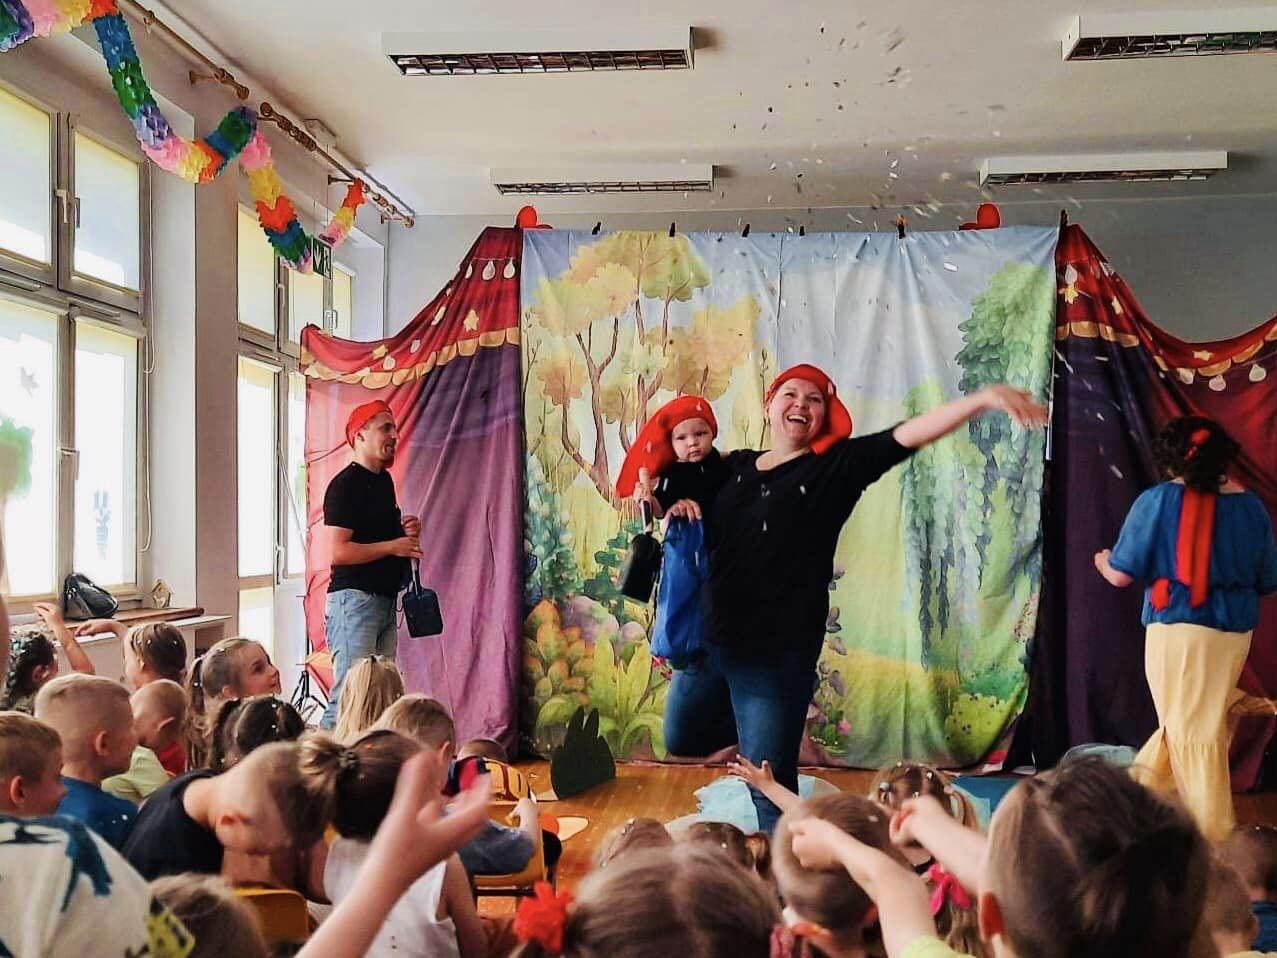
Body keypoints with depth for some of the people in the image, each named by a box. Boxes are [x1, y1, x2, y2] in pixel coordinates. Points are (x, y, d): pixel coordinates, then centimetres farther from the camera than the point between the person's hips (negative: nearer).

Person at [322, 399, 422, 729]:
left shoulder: (384, 480, 16)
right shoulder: (345, 484, -10)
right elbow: (339, 551, -18)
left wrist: (407, 532, 8)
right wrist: (394, 545, -13)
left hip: (385, 599, 9)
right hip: (354, 599, -9)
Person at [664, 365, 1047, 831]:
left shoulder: (836, 466, -4)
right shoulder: (734, 467, 7)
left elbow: (908, 435, -19)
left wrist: (983, 398, -32)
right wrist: (680, 506, -4)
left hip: (778, 653, -5)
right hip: (706, 639, 5)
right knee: (682, 740, 24)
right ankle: (755, 726, 48)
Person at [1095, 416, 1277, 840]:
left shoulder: (1157, 500, -8)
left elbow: (1122, 575, -7)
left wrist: (1103, 562, 15)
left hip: (1178, 629, -4)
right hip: (1234, 633, 4)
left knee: (1189, 729, 7)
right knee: (1204, 723, 19)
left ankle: (1212, 834, 13)